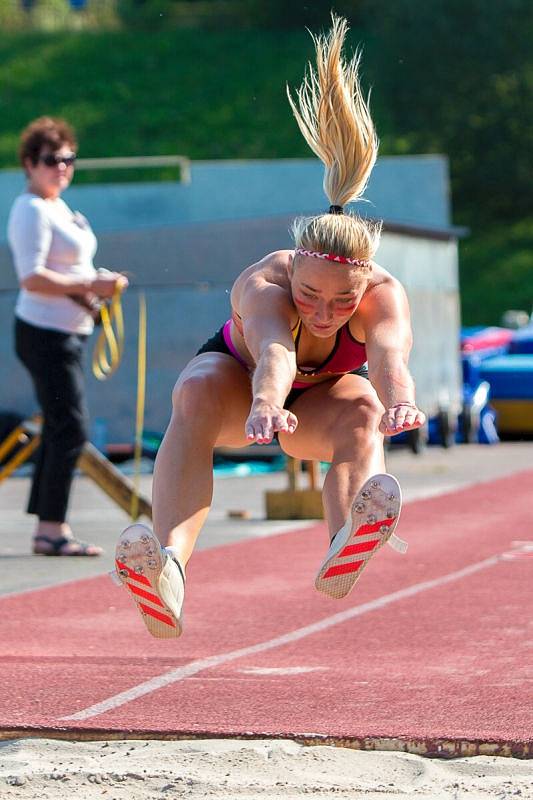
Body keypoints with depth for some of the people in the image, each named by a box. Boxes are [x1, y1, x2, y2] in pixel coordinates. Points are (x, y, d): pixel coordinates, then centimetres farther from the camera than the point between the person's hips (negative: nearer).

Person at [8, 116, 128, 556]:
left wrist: (98, 282, 8)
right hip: (45, 333, -10)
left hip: (68, 333, 10)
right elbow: (32, 277, -22)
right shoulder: (31, 210, -14)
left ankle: (47, 527, 16)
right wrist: (88, 286, -22)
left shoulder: (58, 206, 16)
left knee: (60, 429, 12)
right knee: (71, 428, -12)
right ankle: (52, 528, -9)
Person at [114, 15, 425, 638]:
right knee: (195, 396, -37)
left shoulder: (383, 293, -35)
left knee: (362, 412, -35)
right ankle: (169, 566, -59)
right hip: (239, 375, -1)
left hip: (324, 397, 1)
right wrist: (265, 405, -83)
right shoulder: (262, 284, -39)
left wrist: (397, 397, -81)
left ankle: (343, 553, -64)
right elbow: (272, 350, -60)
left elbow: (390, 350, -57)